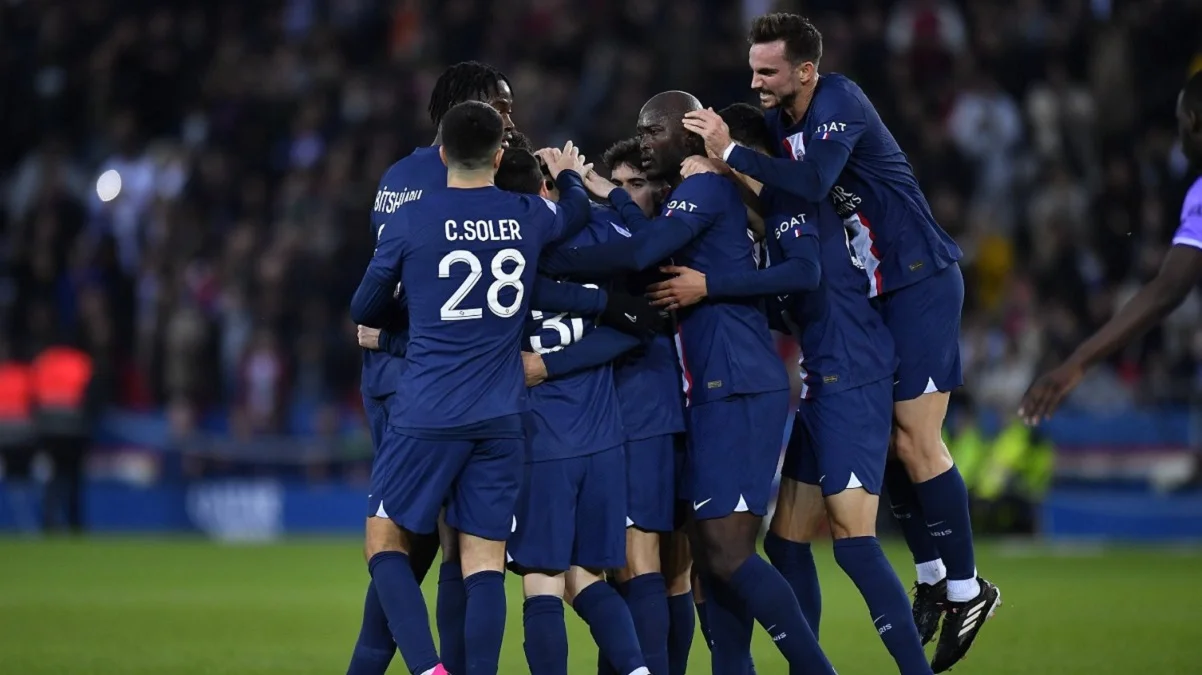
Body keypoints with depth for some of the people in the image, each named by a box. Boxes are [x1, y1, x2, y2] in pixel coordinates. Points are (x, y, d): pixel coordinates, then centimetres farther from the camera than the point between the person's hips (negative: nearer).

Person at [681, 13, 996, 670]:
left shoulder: (841, 105, -20)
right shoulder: (783, 118, 5)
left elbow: (811, 184, -35)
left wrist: (730, 153, -31)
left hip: (920, 282, -8)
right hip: (870, 292, 8)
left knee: (914, 443, -9)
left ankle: (966, 588, 2)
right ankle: (931, 577, 19)